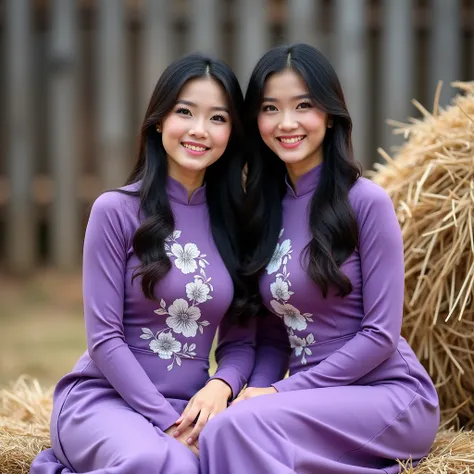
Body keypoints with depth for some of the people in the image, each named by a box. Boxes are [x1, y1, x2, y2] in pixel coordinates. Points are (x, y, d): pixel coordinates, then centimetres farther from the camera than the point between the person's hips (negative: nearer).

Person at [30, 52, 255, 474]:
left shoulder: (234, 221, 8)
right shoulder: (116, 211, -5)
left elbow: (242, 340, 10)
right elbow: (104, 338, -9)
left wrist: (220, 386, -12)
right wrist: (167, 422, -16)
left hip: (191, 407, 5)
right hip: (104, 397, -5)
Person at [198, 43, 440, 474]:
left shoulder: (366, 202, -9)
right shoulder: (266, 210, 10)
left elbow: (380, 333, -11)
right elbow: (273, 335, 11)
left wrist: (283, 391, -14)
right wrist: (258, 390, -9)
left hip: (392, 397, -5)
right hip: (315, 401, 5)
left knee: (239, 426, -29)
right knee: (219, 432, -27)